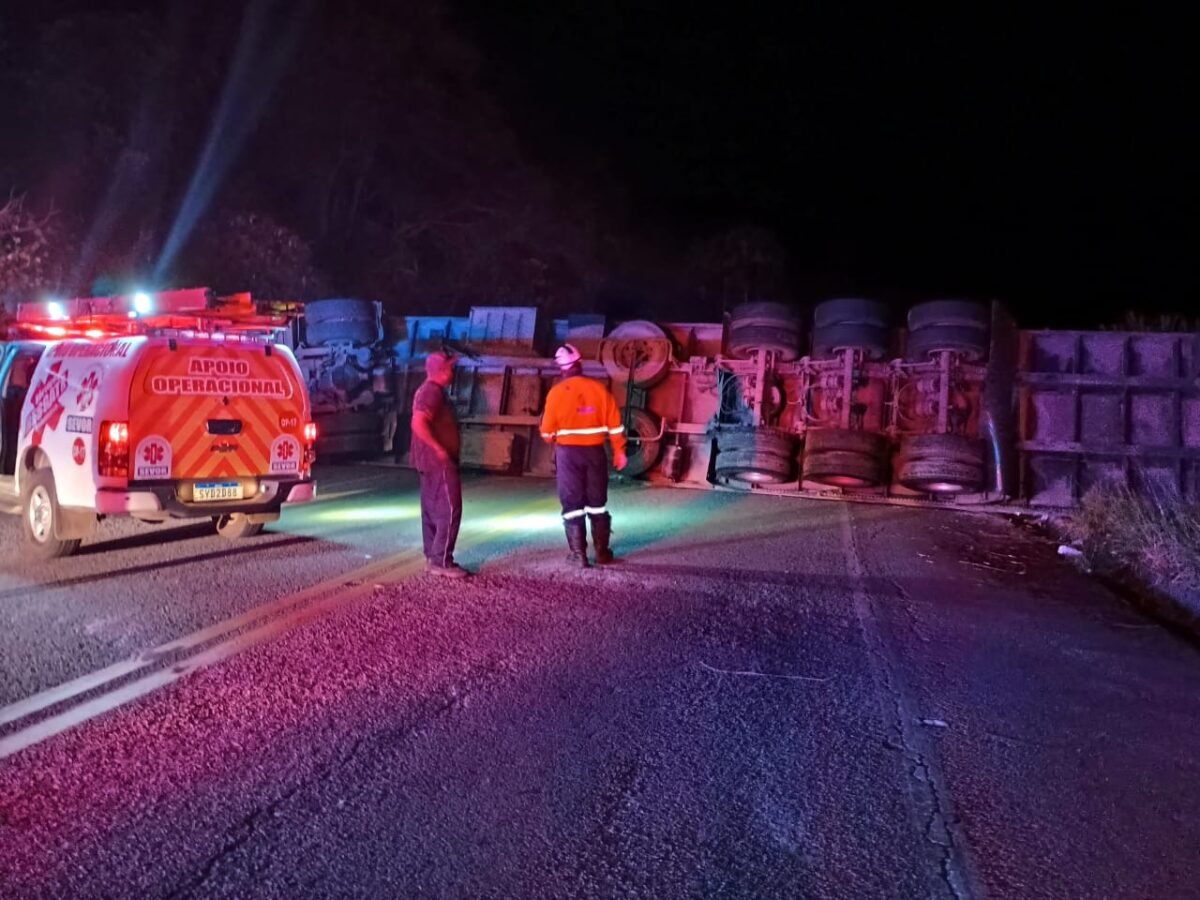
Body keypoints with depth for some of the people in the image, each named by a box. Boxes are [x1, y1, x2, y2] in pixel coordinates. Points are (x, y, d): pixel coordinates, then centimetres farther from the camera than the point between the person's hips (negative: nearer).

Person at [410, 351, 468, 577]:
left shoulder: (431, 391, 16)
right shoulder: (432, 392, -17)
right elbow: (418, 424, -29)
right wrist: (439, 449, -25)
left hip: (433, 461, 11)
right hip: (439, 461, -11)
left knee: (433, 509, 12)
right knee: (450, 510, -10)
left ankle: (433, 557, 18)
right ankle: (441, 561, -9)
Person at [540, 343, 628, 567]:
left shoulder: (556, 392, -8)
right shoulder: (598, 388, -2)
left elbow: (548, 431, -3)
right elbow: (614, 423, 0)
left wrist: (554, 440, 19)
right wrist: (619, 451, 8)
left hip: (568, 452, -2)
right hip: (595, 451, 2)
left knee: (572, 504, 5)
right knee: (597, 502, 14)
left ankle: (579, 555, 5)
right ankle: (602, 552, 17)